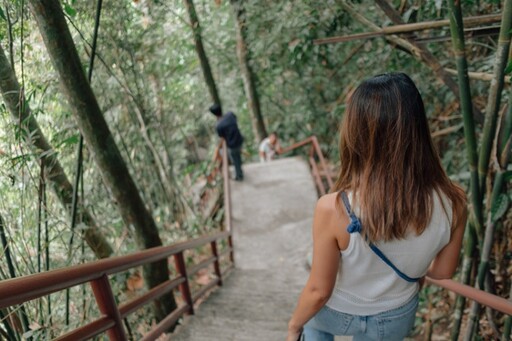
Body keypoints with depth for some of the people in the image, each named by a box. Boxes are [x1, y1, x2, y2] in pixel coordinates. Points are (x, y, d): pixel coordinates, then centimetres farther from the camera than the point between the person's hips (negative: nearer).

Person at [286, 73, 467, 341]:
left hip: (338, 312, -2)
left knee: (311, 317, 35)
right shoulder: (451, 202, -27)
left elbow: (318, 291, -23)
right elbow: (443, 270, -8)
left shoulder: (333, 209, -38)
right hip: (395, 318, 3)